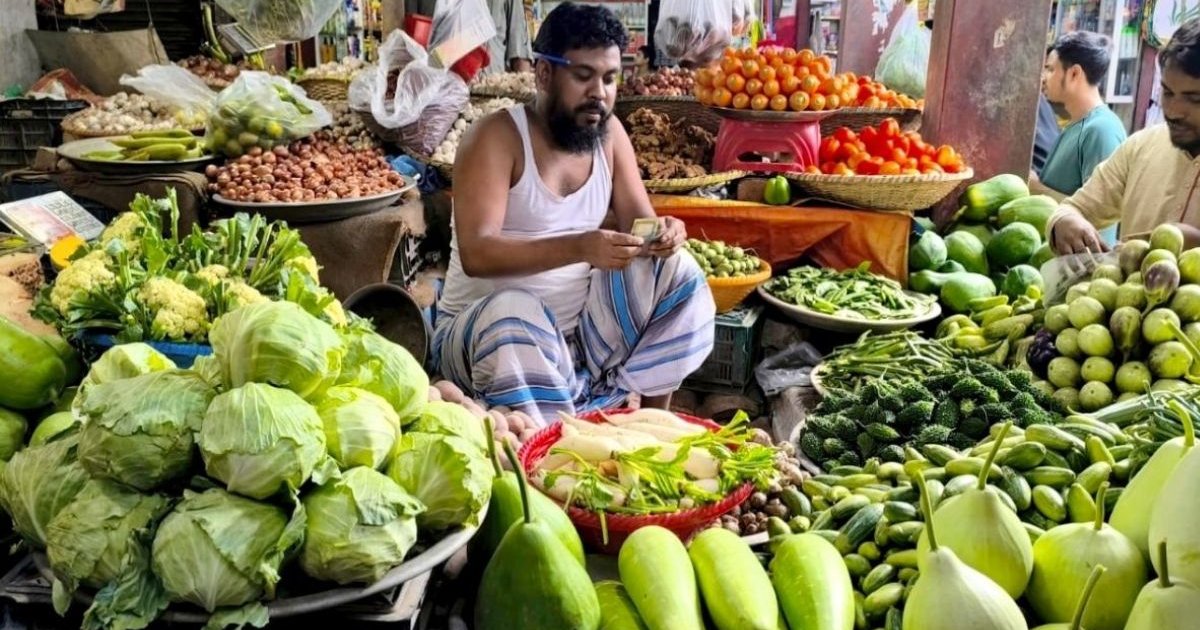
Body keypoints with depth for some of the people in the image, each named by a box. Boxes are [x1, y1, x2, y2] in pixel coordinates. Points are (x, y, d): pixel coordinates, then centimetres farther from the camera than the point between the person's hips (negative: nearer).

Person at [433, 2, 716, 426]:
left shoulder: (609, 133, 4)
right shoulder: (496, 138, -15)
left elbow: (639, 221, 2)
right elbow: (476, 255, -27)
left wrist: (662, 232, -24)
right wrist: (578, 247, -41)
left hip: (580, 329, 6)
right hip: (483, 327, -6)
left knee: (676, 270, -10)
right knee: (514, 314, -38)